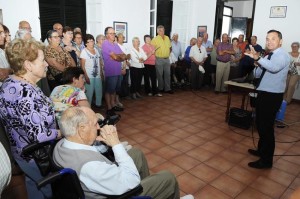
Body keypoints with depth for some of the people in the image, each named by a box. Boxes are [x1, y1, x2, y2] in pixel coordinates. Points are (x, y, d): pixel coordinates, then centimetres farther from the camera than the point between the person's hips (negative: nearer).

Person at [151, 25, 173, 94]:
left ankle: (167, 88, 14)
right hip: (159, 59, -5)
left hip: (167, 59, 5)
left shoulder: (167, 38, 9)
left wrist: (168, 54, 11)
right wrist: (156, 55, -9)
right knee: (160, 75, 4)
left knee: (167, 74, 7)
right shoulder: (155, 39, -9)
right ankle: (160, 88, 17)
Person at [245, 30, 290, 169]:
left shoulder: (282, 55, -13)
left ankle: (266, 160, 11)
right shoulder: (268, 57, 14)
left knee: (266, 127, -3)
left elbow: (274, 67, -36)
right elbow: (257, 74, 13)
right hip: (263, 94, 9)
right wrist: (258, 65, -7)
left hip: (272, 96, -9)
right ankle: (262, 150, 39)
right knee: (260, 124, 19)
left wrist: (258, 58, -48)